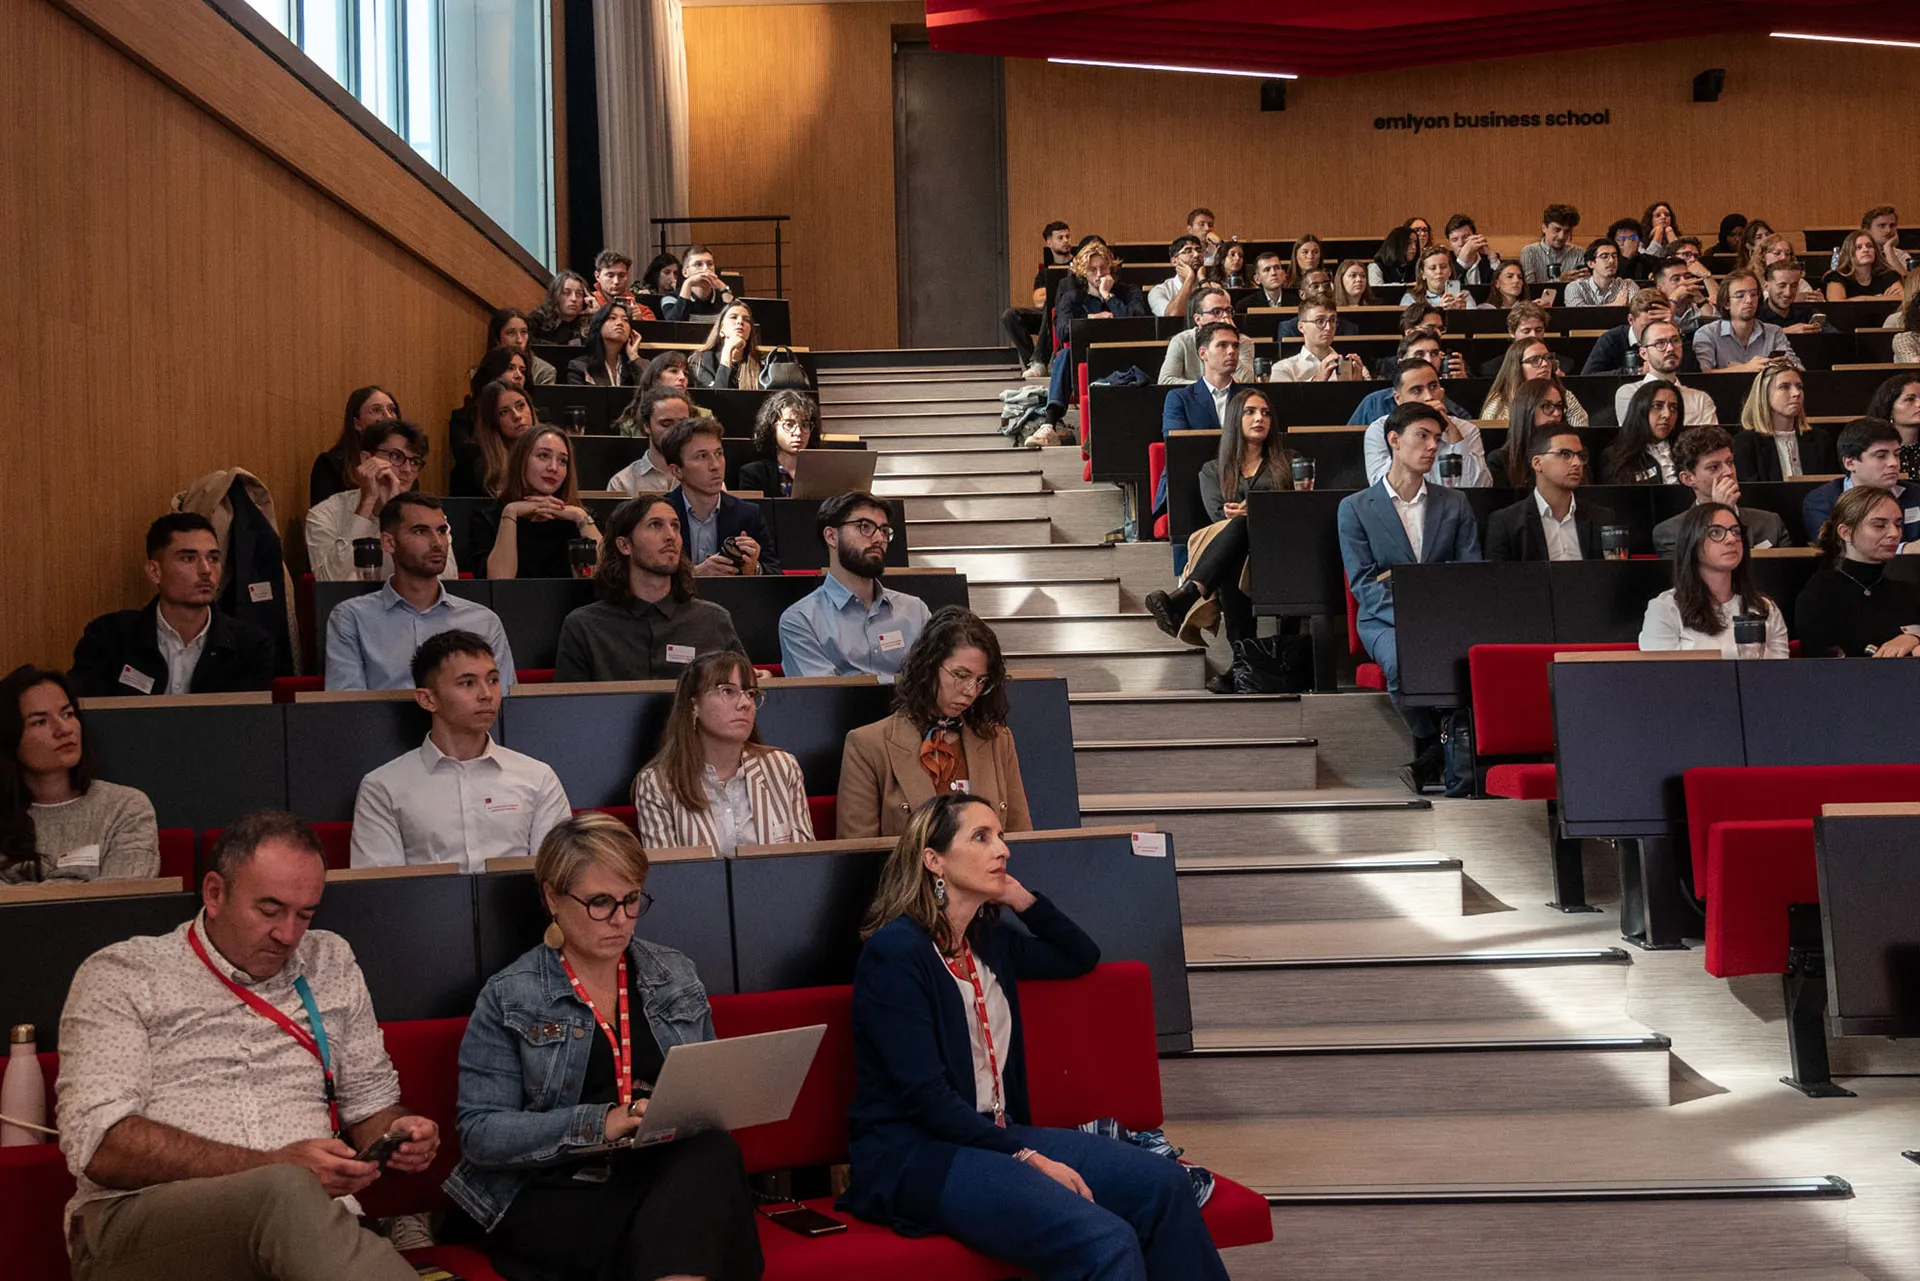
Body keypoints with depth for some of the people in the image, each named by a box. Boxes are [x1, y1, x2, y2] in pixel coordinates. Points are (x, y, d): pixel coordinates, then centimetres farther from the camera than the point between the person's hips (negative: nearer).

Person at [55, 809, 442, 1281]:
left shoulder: (331, 963, 19)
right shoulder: (122, 974, 5)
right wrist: (277, 1168, -16)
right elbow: (96, 1144, -7)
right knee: (287, 1193, -37)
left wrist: (396, 1134, 1)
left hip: (308, 1218, 3)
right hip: (137, 1221, -3)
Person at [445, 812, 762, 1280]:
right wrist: (599, 1123, -19)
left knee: (713, 1152, -30)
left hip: (674, 1177, 5)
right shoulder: (509, 999, 0)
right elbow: (481, 1135, -6)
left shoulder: (677, 975, 13)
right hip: (555, 1197, -5)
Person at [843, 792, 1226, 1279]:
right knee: (1104, 1241, -29)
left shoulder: (989, 942, 13)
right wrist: (1026, 1157, -18)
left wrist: (1023, 900, 15)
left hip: (992, 1135, 8)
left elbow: (1082, 957, 31)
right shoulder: (896, 950, -11)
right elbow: (924, 1094, -17)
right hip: (913, 1156, -8)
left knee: (1163, 1183, -13)